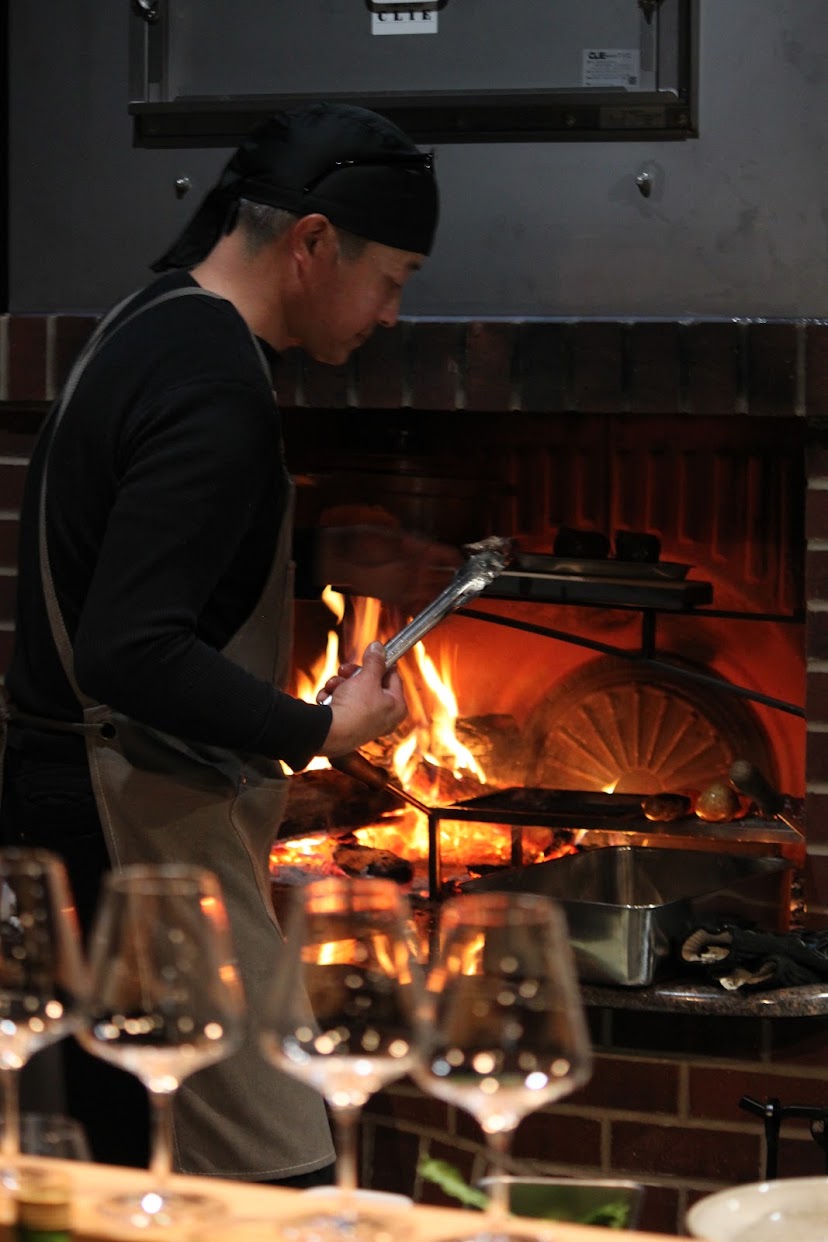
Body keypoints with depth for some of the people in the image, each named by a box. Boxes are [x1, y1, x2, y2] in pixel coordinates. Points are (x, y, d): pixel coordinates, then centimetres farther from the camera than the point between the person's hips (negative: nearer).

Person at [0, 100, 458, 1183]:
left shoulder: (156, 323, 12)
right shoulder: (215, 386, -21)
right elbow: (128, 652, -27)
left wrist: (326, 558, 21)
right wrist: (318, 730, -18)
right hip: (136, 819, -11)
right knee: (276, 1178, -13)